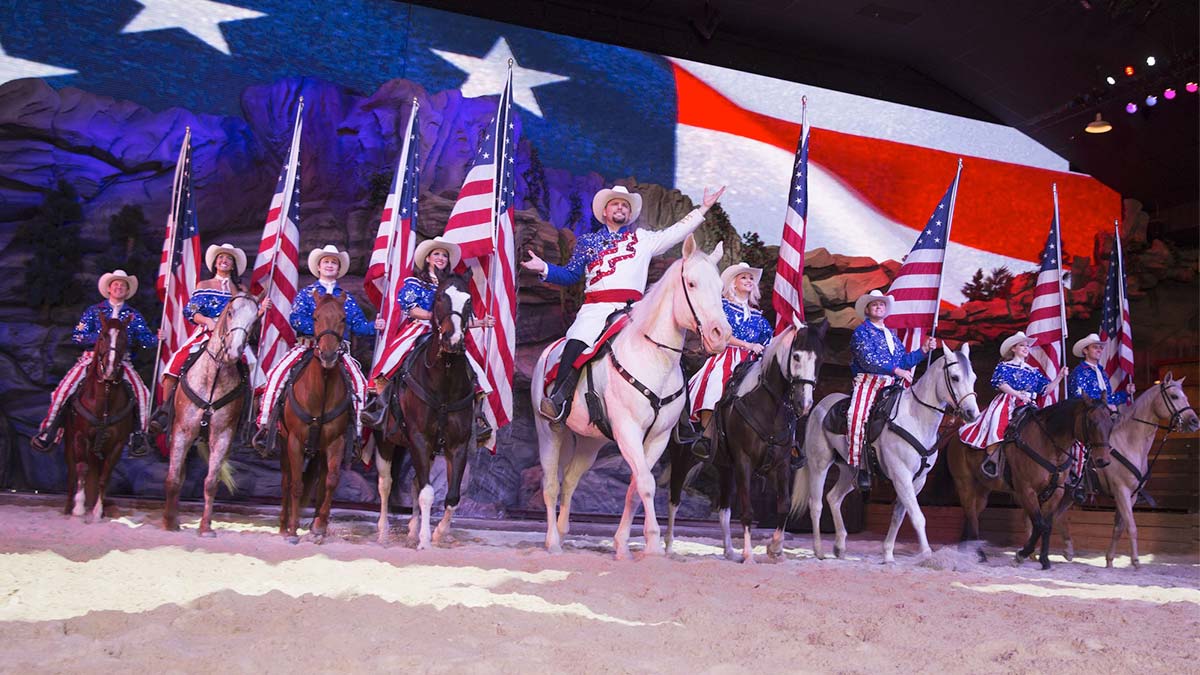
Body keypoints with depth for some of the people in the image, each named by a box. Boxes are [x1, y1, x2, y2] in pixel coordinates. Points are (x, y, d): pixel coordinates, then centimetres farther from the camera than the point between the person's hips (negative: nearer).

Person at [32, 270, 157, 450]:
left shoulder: (134, 315, 12)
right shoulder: (94, 311, 10)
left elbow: (145, 340, 4)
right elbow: (76, 336, 4)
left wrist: (157, 339, -19)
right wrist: (99, 336, -12)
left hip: (121, 361, 0)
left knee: (142, 392, -21)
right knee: (64, 388, -17)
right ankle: (48, 430, -3)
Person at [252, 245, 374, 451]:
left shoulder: (347, 298, 19)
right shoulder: (306, 293, 14)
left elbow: (359, 325, 12)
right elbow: (296, 319, -2)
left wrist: (374, 327, -9)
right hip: (307, 345, -1)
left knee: (360, 384, -23)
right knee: (277, 373, -25)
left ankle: (356, 431, -13)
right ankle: (264, 424, -20)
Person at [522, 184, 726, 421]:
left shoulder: (643, 239, 24)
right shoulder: (587, 241, 25)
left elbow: (677, 232, 24)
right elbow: (570, 275, 23)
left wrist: (703, 208, 21)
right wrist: (545, 268, 6)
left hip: (632, 309, 1)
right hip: (595, 307, -1)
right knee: (576, 343, -26)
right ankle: (558, 399, -29)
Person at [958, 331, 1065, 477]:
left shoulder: (1033, 371, 21)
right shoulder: (1005, 366, 8)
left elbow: (1046, 389, 15)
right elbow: (1000, 383, -9)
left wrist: (1059, 377, 2)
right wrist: (1018, 395, -20)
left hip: (1027, 406, 5)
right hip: (1007, 403, -5)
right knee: (999, 423, -31)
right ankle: (993, 457, -36)